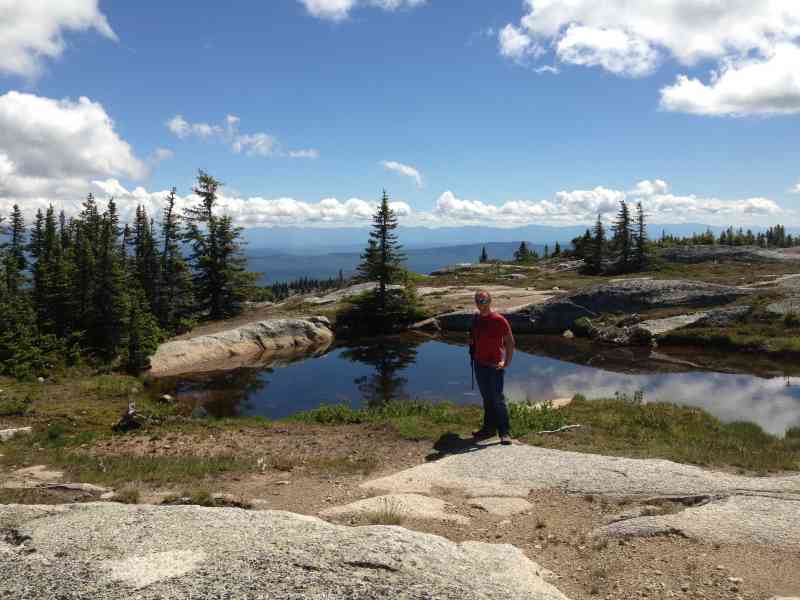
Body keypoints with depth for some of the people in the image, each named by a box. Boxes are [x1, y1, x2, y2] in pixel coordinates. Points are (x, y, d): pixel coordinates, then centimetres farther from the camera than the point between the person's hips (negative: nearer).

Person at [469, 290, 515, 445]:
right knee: (486, 398, 15)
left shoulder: (499, 320, -12)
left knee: (497, 399, -6)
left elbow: (510, 342, -10)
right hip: (479, 364, 6)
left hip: (494, 366, -6)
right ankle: (489, 428, 24)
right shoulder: (476, 319, 8)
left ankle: (505, 432, 0)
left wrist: (506, 362, -15)